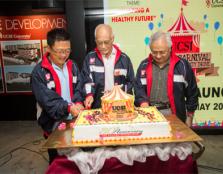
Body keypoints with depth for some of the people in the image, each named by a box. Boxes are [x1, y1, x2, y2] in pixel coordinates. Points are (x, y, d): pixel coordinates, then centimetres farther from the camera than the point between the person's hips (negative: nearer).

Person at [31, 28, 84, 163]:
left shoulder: (72, 66, 4)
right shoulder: (39, 72, -13)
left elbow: (78, 89, 0)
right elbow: (47, 100, -19)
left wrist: (78, 103, -20)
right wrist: (68, 107, -34)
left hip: (75, 121, 4)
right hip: (54, 125, -4)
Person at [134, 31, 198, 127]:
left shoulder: (182, 65, -1)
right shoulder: (144, 65, 5)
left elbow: (192, 93, 4)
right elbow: (138, 88, 2)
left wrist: (189, 118, 5)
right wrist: (144, 104, -16)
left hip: (173, 115, -1)